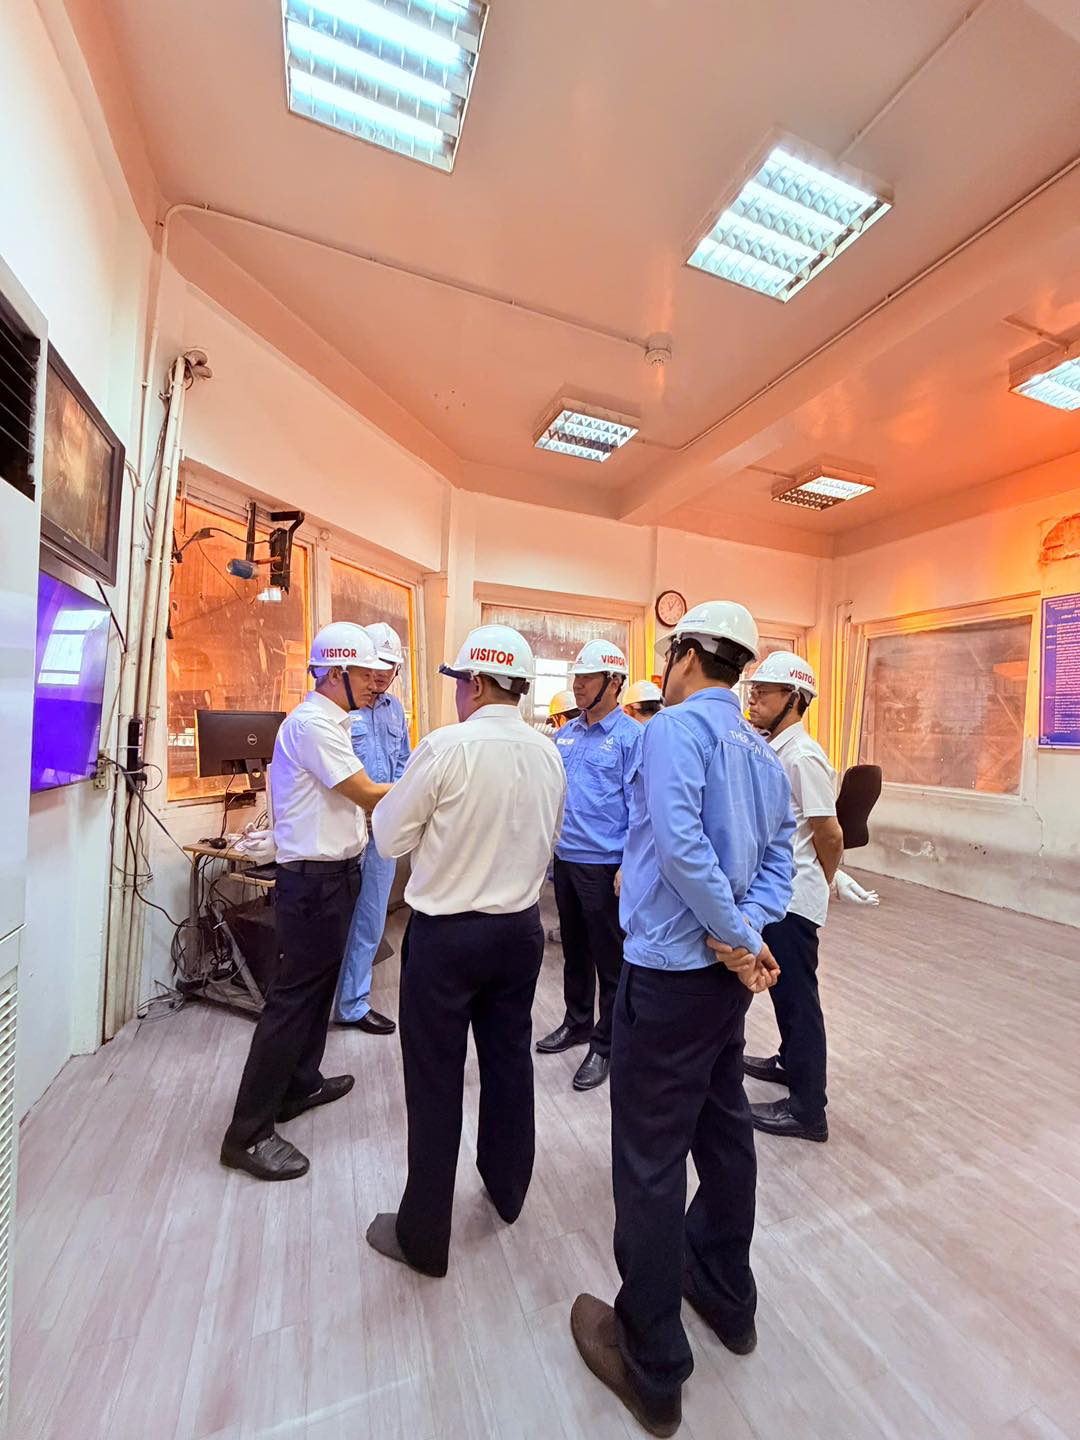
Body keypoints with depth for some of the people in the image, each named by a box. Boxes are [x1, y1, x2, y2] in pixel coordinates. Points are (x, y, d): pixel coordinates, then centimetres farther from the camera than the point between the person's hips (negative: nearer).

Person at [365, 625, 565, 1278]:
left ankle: (424, 1236, 32)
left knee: (436, 1081, 12)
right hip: (521, 929, 6)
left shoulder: (446, 746, -20)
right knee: (510, 1060, 24)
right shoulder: (549, 753, -3)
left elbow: (390, 836, -10)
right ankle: (507, 1188, 47)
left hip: (446, 934, -5)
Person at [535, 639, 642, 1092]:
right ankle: (577, 1022, 42)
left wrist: (629, 866, -17)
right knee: (574, 949, 22)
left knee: (609, 959, 10)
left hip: (604, 864, -7)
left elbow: (638, 806, -14)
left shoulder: (631, 736, -11)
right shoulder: (565, 734, 9)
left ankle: (605, 1044, 27)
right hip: (565, 859, 7)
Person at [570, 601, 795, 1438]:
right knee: (724, 1129, 25)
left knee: (651, 1162, 8)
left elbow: (680, 842, -27)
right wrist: (746, 934, -4)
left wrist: (739, 939, -16)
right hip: (729, 972, 9)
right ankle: (728, 1299, 47)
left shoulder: (676, 726, -15)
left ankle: (653, 1370, 28)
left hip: (671, 971, -8)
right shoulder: (765, 755, 10)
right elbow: (778, 859, 7)